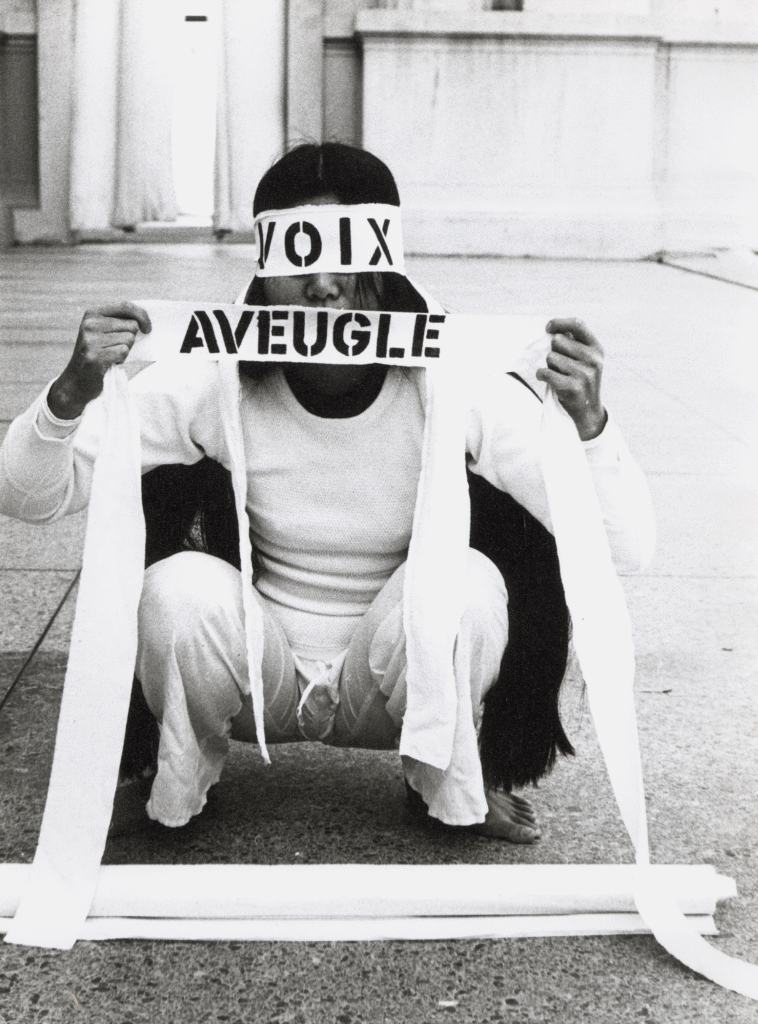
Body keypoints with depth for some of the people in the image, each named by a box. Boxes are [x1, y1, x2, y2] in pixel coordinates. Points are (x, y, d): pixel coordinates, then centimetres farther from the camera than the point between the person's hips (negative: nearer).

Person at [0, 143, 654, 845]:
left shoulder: (457, 388, -21)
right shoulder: (213, 386, -19)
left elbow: (624, 548, -23)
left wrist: (588, 422, -41)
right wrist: (73, 392, -36)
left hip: (393, 688, 0)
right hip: (257, 677, 0)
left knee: (469, 584, -30)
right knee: (180, 589, -30)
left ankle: (450, 781, 1)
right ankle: (174, 780, 2)